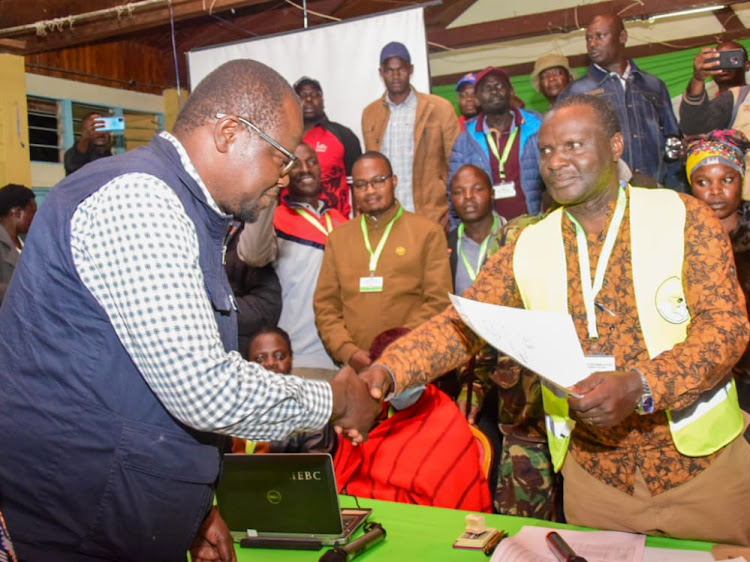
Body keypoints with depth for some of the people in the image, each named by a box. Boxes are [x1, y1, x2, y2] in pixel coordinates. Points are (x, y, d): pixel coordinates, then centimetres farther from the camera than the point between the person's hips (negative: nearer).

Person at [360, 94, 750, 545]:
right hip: (594, 473, 2)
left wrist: (639, 387, -30)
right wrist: (387, 371, -26)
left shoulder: (683, 217, -7)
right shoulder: (528, 248, -1)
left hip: (700, 461, -1)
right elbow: (462, 323, -8)